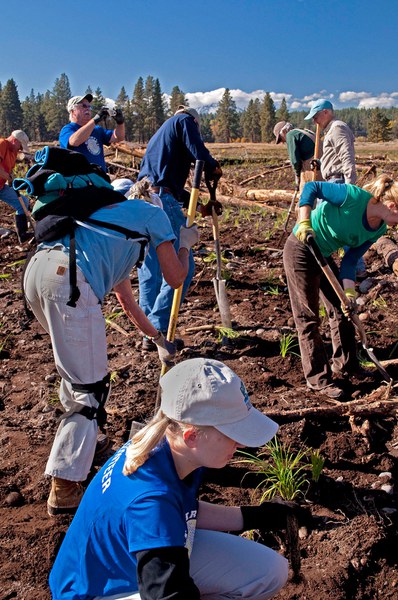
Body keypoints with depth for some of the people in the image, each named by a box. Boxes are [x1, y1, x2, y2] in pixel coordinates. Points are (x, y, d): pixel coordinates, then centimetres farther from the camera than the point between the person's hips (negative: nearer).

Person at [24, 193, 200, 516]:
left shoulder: (113, 214, 40)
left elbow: (126, 299, 44)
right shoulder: (155, 213, 20)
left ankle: (77, 428, 45)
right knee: (91, 386, -1)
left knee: (75, 359, 30)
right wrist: (186, 244, 38)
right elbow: (176, 278, 18)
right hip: (70, 277, -9)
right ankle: (64, 488, 2)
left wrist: (158, 338, 52)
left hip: (35, 269, 9)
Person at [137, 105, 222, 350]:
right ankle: (157, 330, -7)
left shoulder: (160, 134, 34)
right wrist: (215, 169, 13)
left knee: (149, 270, 12)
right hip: (161, 200, -9)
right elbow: (199, 154, -8)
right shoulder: (185, 121, 10)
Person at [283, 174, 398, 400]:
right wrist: (304, 222, -30)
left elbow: (350, 260, -2)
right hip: (300, 252, -8)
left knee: (342, 309, 14)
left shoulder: (379, 230, -4)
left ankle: (346, 365, 33)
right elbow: (311, 187, -20)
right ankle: (318, 379, 10)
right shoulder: (355, 197, -26)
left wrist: (349, 290, -16)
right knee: (308, 318, -1)